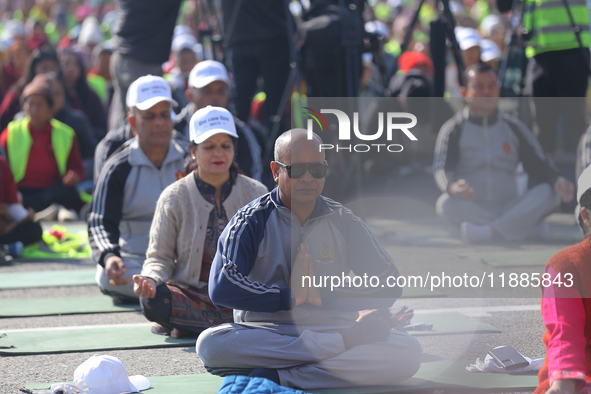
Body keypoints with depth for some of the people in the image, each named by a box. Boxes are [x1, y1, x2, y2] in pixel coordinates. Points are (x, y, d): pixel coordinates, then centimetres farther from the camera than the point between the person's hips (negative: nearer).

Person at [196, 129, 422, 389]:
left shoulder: (343, 222, 10)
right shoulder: (252, 221, 1)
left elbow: (388, 285, 2)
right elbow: (222, 289, -13)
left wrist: (322, 296, -7)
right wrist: (290, 298, -9)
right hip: (262, 334, -2)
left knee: (408, 352, -26)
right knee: (210, 344, -36)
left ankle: (274, 376, -27)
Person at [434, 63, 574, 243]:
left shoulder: (513, 127, 12)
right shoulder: (454, 129, 2)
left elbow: (538, 163, 9)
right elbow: (442, 169, -11)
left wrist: (557, 180, -15)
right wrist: (453, 186, -37)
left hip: (509, 206, 2)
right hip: (471, 207, -2)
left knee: (549, 193, -22)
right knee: (447, 204, -35)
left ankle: (490, 230, -34)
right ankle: (529, 227, -32)